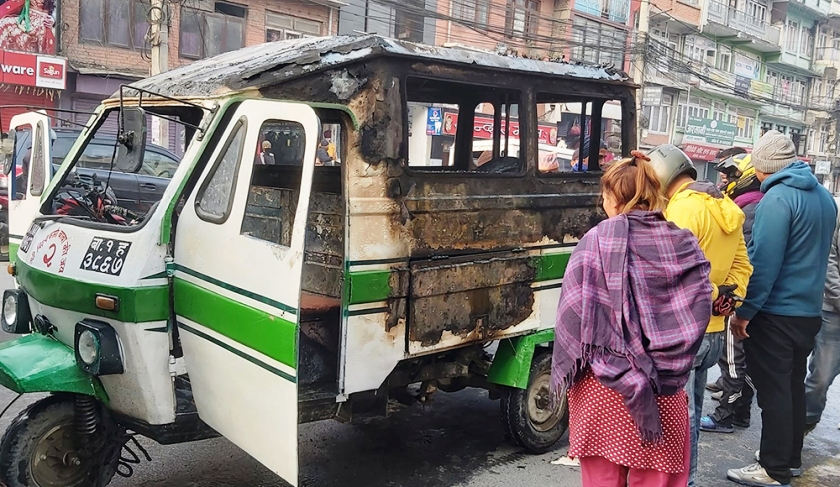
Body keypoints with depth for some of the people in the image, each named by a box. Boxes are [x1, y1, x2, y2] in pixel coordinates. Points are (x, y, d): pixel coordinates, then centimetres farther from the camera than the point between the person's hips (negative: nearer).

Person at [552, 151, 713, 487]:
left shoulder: (597, 241, -9)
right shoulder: (685, 246, 0)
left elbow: (575, 316, -10)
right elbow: (697, 315, -2)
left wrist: (567, 371, 0)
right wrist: (664, 367, 8)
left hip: (603, 392, -2)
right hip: (664, 394, 3)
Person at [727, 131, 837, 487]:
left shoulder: (777, 199, -18)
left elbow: (763, 262, -22)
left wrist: (745, 311, -16)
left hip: (776, 314, -8)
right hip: (809, 310, 8)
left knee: (773, 391, 0)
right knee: (793, 386, 18)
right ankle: (790, 455, 30)